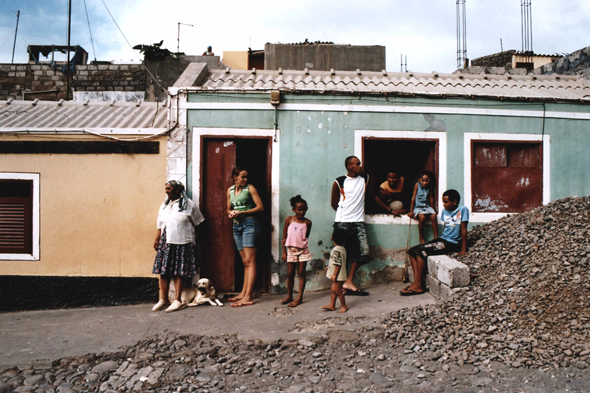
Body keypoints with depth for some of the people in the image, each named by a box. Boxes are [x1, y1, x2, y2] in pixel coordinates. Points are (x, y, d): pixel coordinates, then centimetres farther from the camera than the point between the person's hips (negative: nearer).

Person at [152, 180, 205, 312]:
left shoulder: (189, 204, 0)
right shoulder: (164, 205, 17)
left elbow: (197, 221, 6)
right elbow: (160, 224, 18)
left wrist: (189, 233, 7)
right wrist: (157, 238, 10)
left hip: (182, 242, -5)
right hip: (165, 242, 5)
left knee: (180, 271, -4)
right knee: (163, 270, 1)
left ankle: (177, 300, 2)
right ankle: (163, 299, 10)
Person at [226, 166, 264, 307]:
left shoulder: (250, 188, -1)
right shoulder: (230, 190, 15)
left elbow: (260, 207, -6)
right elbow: (228, 209, 22)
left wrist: (242, 212, -14)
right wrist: (231, 213, -2)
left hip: (250, 223, -6)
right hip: (237, 225, 6)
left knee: (250, 261, -10)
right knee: (245, 262, 9)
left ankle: (248, 297, -13)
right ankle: (243, 293, 13)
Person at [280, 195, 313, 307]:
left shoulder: (307, 222, 0)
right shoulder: (289, 220, -1)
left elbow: (306, 237, 7)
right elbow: (284, 237, 1)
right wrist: (284, 252, -1)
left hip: (303, 250, 0)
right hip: (291, 249, 0)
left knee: (301, 272, 1)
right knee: (291, 273, 6)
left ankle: (300, 297, 6)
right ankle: (289, 296, 19)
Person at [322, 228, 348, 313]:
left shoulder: (336, 250, -24)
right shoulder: (342, 248, 8)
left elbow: (338, 264, -25)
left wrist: (334, 274, -21)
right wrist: (329, 267, 25)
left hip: (338, 275, -10)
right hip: (338, 275, 10)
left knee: (336, 290, 0)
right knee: (333, 289, 15)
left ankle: (344, 306, 12)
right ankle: (332, 305, 22)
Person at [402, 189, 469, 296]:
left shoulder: (462, 210, -9)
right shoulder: (445, 211, 12)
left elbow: (463, 230, -11)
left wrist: (463, 249, -13)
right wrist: (439, 241, 12)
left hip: (452, 243, -8)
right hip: (442, 239, 9)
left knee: (420, 251, -24)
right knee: (411, 251, -5)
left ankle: (418, 286, -18)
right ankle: (417, 281, -13)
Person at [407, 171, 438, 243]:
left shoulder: (430, 187, 5)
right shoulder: (417, 185, -4)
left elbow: (431, 198, 13)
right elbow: (413, 197, -3)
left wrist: (432, 209, 14)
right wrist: (411, 211, -4)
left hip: (427, 207, 3)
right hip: (418, 207, -3)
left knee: (433, 216, -26)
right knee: (422, 217, -32)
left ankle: (436, 238, -18)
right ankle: (421, 239, -17)